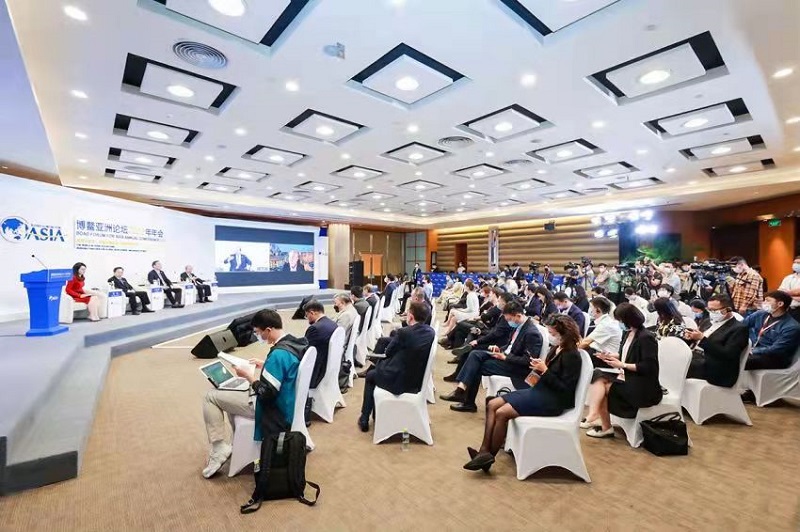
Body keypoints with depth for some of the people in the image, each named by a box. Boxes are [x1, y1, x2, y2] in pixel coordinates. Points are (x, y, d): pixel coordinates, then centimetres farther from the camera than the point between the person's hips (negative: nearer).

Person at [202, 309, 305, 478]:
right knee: (235, 390, 29)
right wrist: (265, 365, 10)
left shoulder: (279, 353, -29)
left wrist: (248, 375, -12)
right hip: (286, 403, 9)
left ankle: (219, 448, 1)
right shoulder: (295, 343, -2)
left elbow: (266, 394, -25)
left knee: (210, 397, -1)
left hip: (273, 409, -9)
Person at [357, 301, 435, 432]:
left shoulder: (404, 332, -24)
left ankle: (364, 419, 28)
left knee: (370, 376, 24)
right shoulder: (431, 332, -5)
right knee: (380, 366, 30)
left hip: (398, 382, -6)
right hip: (418, 381, 6)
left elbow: (388, 352, -8)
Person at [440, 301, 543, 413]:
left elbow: (528, 361, -23)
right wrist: (500, 349, 1)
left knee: (478, 366, -15)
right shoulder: (519, 326, 5)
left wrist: (505, 357, -21)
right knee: (475, 354, -9)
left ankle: (469, 402, -2)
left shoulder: (532, 333, -22)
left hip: (515, 367, -9)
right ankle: (461, 389, -16)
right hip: (507, 355, 9)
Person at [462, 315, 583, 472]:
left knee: (502, 413, -20)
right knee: (492, 405, -5)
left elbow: (566, 390, -19)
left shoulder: (572, 356, -15)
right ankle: (484, 451, -8)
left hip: (553, 401, -9)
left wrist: (545, 371, -21)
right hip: (539, 392, 9)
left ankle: (490, 455, -2)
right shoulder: (555, 349, 8)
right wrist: (538, 367, -6)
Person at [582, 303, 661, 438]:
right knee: (598, 380, -11)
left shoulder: (646, 337, -18)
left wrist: (622, 365, -21)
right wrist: (610, 356, 1)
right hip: (628, 379, 8)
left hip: (643, 388, -8)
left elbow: (648, 367, -24)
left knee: (602, 387, -12)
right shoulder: (627, 333, 8)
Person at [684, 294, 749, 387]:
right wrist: (691, 337, -2)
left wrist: (703, 339, -22)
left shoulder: (739, 328, -3)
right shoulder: (709, 322, 19)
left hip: (715, 370, -7)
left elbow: (727, 355, -15)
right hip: (693, 356, 7)